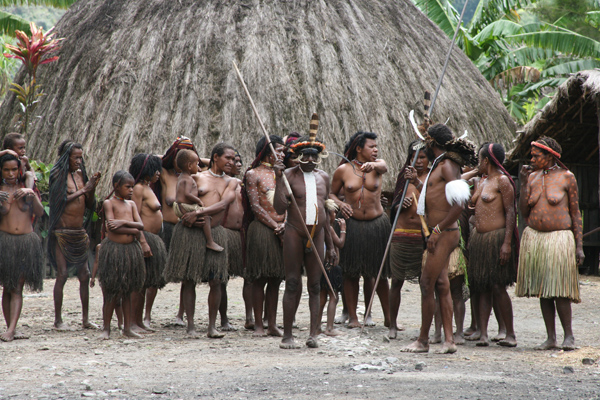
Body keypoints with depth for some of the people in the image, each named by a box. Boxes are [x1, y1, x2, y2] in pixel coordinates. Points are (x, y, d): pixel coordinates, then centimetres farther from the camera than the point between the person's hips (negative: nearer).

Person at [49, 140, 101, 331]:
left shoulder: (80, 174, 10)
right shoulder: (58, 174, -6)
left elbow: (89, 204, 13)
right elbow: (57, 200, -18)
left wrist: (93, 187, -4)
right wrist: (82, 191, -15)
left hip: (79, 232, 6)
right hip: (61, 231, -6)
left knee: (84, 275, 5)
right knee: (62, 274, -7)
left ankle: (85, 319, 12)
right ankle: (58, 320, -1)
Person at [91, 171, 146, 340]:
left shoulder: (131, 204, 13)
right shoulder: (109, 203, -3)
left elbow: (140, 225, 1)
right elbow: (112, 226, -16)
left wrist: (123, 222, -14)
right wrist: (133, 230, -11)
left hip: (131, 249, 5)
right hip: (113, 248, -5)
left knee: (127, 292, 9)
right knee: (111, 293, -2)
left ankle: (127, 328, 13)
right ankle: (106, 328, 7)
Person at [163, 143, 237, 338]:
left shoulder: (231, 183, 11)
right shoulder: (197, 177, 9)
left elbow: (223, 204, -5)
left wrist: (198, 212, -15)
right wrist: (191, 217, -7)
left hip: (215, 232, 2)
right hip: (190, 232, -2)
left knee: (215, 281, -3)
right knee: (188, 280, 0)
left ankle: (212, 326, 4)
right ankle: (190, 325, 5)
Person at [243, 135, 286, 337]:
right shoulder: (253, 174, -1)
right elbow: (255, 206, -8)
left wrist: (284, 224, -6)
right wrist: (274, 225, -12)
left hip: (281, 230, 6)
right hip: (261, 228, -6)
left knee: (275, 279, 7)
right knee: (259, 279, -2)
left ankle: (272, 324, 11)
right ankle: (258, 324, 2)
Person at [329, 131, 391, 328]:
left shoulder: (377, 164, 0)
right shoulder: (343, 170, -1)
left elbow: (383, 167, -25)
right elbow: (332, 193, 11)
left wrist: (373, 165, -48)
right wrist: (340, 204, -11)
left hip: (377, 223, 1)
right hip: (352, 224, 0)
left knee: (379, 272, 4)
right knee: (351, 273, 2)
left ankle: (388, 317, 11)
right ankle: (352, 316, 10)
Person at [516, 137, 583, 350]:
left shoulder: (566, 177, -2)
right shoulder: (532, 177, 9)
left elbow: (575, 213, -1)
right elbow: (524, 212, 6)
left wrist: (579, 245, -5)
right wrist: (523, 183, -1)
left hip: (558, 238, -4)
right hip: (534, 238, 5)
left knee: (559, 290, -9)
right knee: (542, 290, 5)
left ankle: (568, 335, 2)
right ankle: (551, 337, 11)